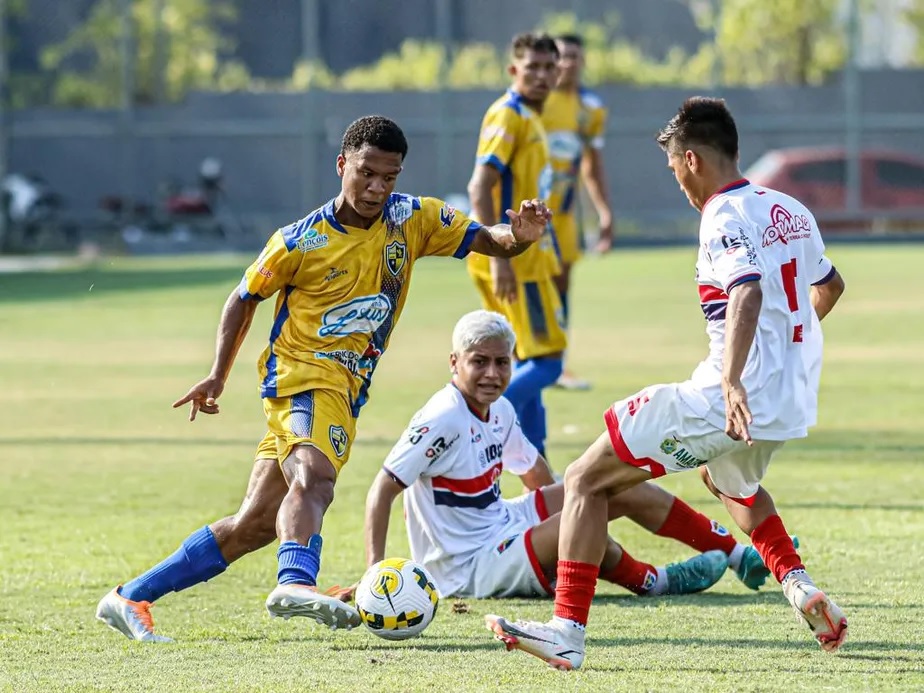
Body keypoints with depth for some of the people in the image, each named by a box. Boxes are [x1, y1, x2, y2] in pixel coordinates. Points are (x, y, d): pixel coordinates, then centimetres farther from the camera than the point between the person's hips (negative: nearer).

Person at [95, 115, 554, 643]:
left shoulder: (413, 219, 1)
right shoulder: (301, 241, -7)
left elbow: (490, 242, 0)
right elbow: (245, 298, 7)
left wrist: (520, 236, -23)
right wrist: (219, 376, 4)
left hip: (346, 390, 5)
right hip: (301, 373, -5)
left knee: (256, 525, 5)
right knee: (314, 475, -37)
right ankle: (296, 582, -59)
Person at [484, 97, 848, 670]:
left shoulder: (725, 218, -12)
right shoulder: (791, 210, 14)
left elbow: (749, 290, -31)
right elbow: (830, 286, 32)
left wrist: (731, 380, -44)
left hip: (730, 402, -9)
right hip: (793, 404, 9)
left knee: (585, 481, 0)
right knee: (730, 482, 42)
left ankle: (567, 632, -9)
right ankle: (799, 587, 22)